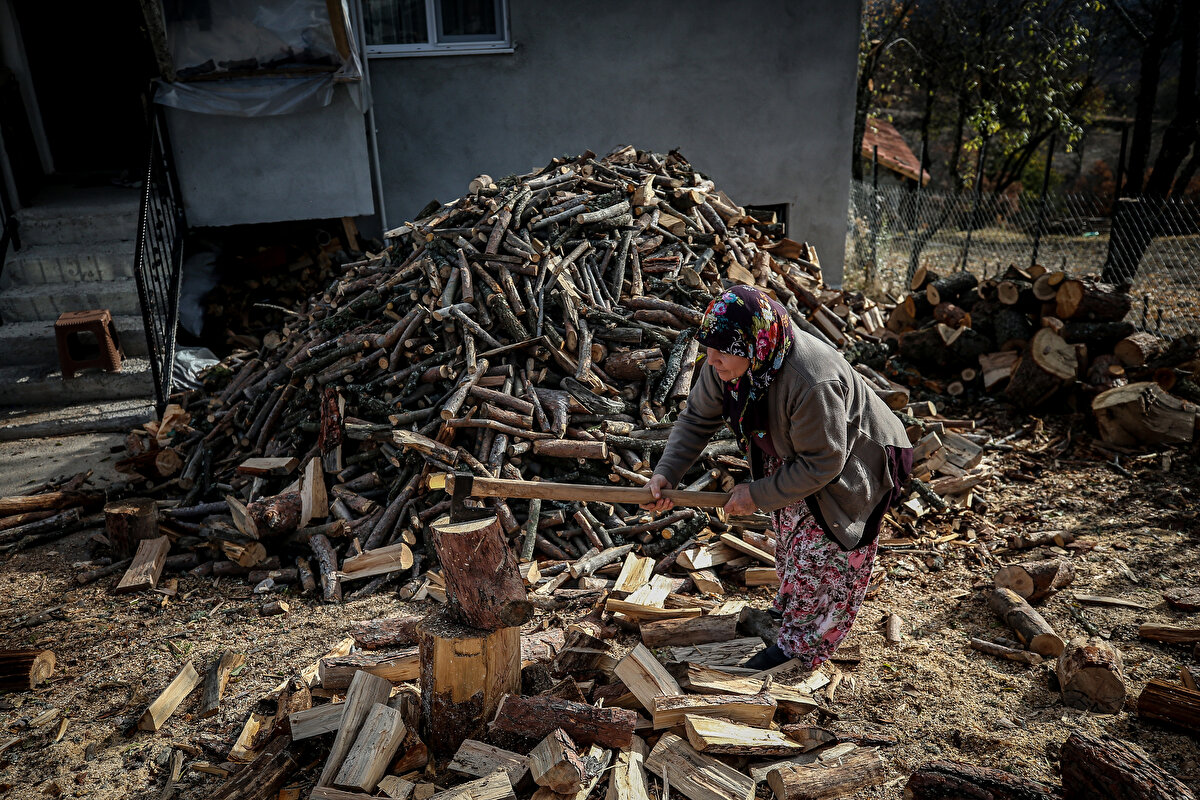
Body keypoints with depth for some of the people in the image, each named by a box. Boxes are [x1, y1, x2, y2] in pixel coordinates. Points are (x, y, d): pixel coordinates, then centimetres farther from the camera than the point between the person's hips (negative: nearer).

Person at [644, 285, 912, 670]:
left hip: (852, 463, -7)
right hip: (792, 458, 7)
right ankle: (789, 609, 47)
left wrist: (757, 495, -26)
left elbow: (822, 465, -33)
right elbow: (697, 418, -8)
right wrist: (665, 473, -19)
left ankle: (798, 647, 21)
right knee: (790, 540, 23)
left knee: (818, 554, 2)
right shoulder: (724, 363, -21)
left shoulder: (812, 383, -44)